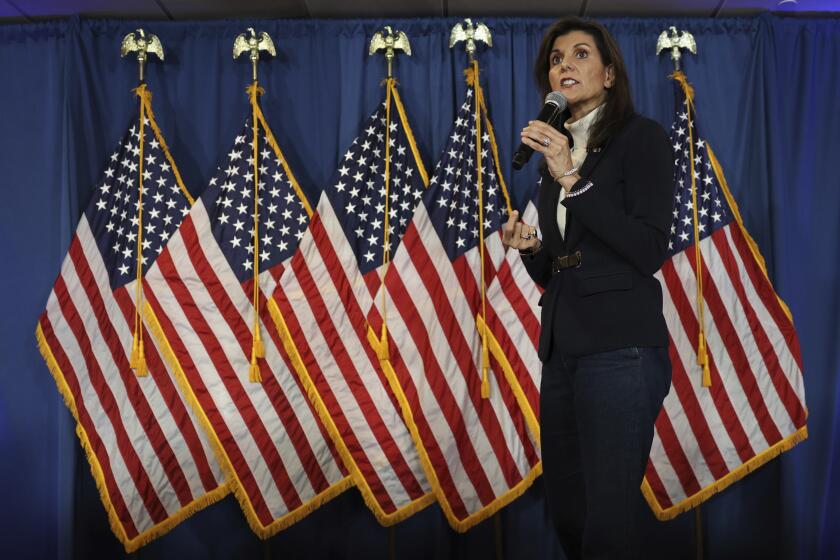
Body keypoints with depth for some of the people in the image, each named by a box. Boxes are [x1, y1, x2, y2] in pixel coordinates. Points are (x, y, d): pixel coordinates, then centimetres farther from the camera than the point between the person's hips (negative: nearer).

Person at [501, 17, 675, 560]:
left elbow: (650, 251, -14)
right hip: (561, 348, 7)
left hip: (622, 351, -7)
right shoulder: (556, 152, 18)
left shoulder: (642, 137, -2)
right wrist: (529, 248, -2)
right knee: (566, 511, 13)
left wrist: (571, 179, -17)